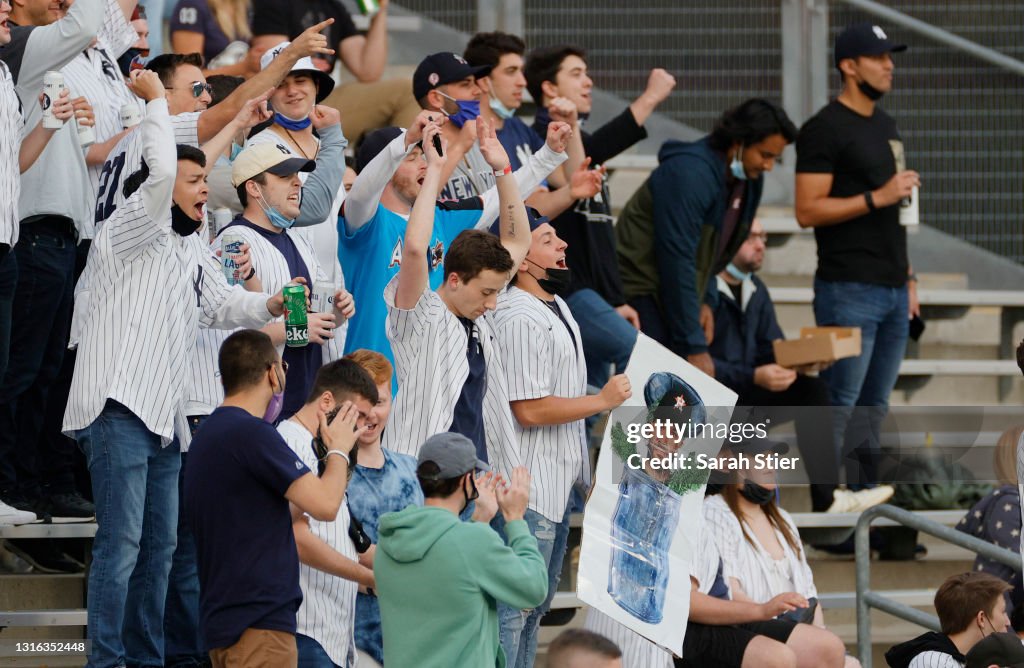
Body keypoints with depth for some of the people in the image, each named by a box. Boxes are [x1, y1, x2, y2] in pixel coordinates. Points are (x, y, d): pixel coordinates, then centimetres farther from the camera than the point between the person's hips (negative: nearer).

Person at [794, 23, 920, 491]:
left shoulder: (885, 126, 18)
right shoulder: (825, 129, -9)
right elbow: (807, 210, -15)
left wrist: (908, 276, 20)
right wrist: (877, 198, -19)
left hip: (892, 291, 8)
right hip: (849, 292, -8)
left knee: (874, 407, 9)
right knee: (841, 405, -10)